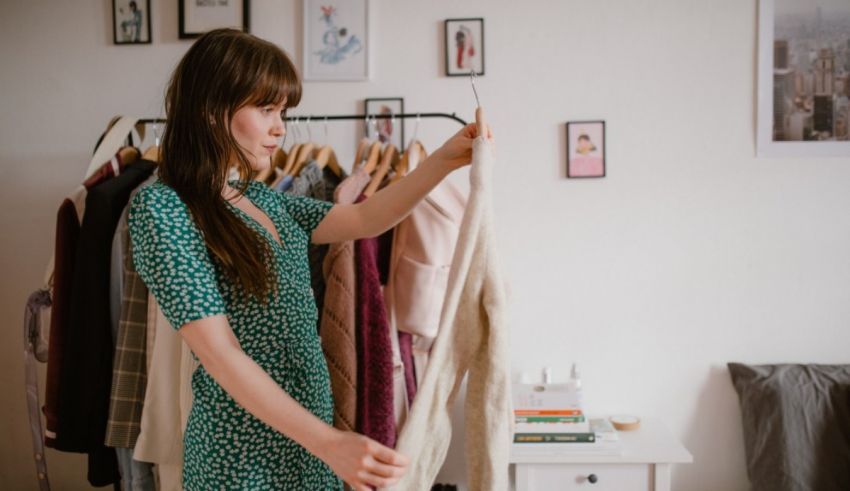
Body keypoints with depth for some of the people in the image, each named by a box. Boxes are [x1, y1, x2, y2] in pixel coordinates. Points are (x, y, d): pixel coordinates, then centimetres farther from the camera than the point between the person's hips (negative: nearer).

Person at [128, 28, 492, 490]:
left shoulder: (263, 200, 7)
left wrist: (443, 160, 6)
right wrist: (329, 442, -28)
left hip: (308, 431, 7)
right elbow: (220, 353, -22)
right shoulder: (161, 207, -16)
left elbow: (365, 220, 15)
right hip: (243, 448, -7)